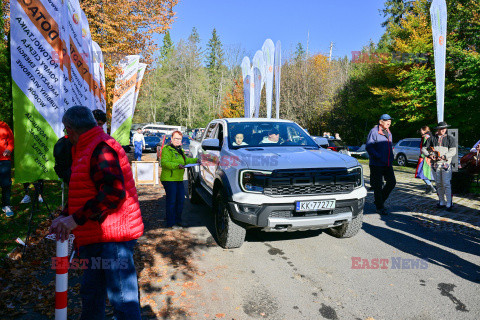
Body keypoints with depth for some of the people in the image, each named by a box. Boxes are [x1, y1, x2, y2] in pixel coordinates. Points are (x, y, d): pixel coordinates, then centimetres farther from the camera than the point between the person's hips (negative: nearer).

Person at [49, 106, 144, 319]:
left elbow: (113, 192, -27)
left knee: (122, 298, -3)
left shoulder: (101, 147, -15)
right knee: (91, 294, 22)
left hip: (112, 237, -11)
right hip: (99, 238, 11)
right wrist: (65, 216, 16)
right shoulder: (88, 149, 20)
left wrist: (76, 219, -23)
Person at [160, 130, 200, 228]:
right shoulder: (167, 149, -9)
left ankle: (178, 220, 26)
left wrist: (195, 160, 16)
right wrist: (177, 165, -31)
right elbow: (164, 163, -21)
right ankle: (171, 223, 4)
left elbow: (186, 160, 31)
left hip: (179, 179, 9)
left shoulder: (180, 150, 20)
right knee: (171, 201, -4)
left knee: (180, 200, 12)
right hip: (169, 179, -9)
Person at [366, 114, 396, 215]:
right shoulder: (374, 132, -10)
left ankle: (380, 200, 25)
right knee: (378, 186, 0)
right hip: (376, 164, -8)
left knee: (392, 182, 6)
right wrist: (379, 157, -21)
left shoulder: (389, 133, 16)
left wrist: (391, 158, 13)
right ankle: (379, 207, 12)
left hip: (388, 164, 8)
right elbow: (368, 147, -15)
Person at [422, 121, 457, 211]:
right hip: (435, 164, 3)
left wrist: (444, 156, -19)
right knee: (438, 184, 9)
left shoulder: (450, 138, 4)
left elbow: (453, 151, -3)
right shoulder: (432, 138, 9)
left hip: (446, 164, -3)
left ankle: (449, 204, -1)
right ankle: (442, 202, 19)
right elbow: (423, 149, 7)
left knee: (446, 184, -8)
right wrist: (429, 155, -11)